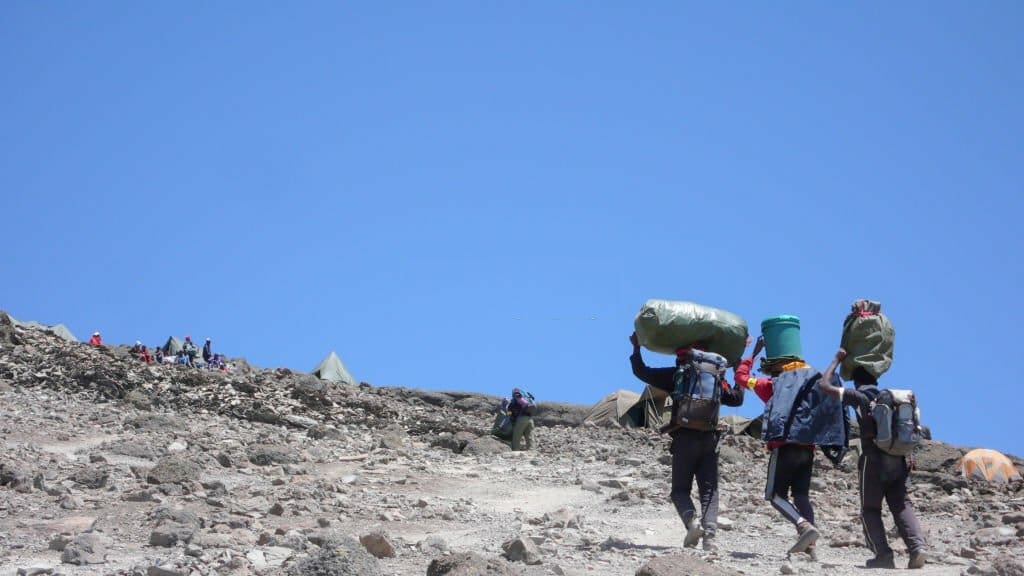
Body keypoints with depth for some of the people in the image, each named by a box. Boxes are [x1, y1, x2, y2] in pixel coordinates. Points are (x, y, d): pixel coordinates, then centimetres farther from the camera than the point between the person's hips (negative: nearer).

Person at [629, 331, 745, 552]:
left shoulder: (674, 376, 2)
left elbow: (642, 372, 8)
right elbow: (736, 398, 21)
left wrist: (636, 347, 23)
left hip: (685, 439, -2)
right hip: (710, 439, 2)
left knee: (680, 489, 6)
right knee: (709, 490, 5)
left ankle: (692, 521, -22)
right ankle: (709, 533, -14)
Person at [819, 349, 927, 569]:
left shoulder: (858, 396, 2)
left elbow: (824, 385, 1)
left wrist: (838, 359, 12)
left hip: (873, 458, -4)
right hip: (898, 459, 4)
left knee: (870, 510, 7)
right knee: (901, 505, 7)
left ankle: (883, 555, -7)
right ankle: (917, 547, -14)